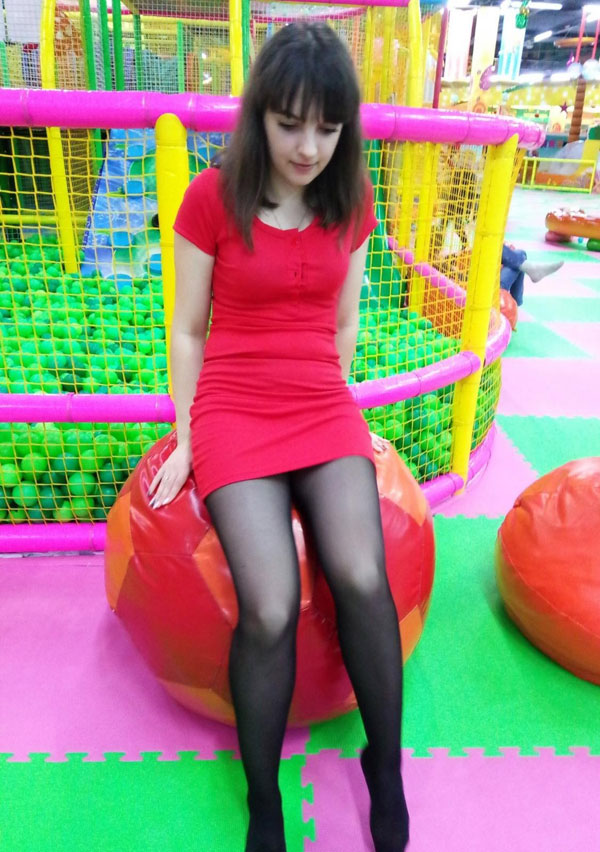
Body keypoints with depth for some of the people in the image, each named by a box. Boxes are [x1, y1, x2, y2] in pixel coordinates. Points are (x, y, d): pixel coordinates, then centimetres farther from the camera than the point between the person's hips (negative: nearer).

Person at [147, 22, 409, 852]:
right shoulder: (211, 197, -2)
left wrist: (342, 413, 13)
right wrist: (185, 440, 1)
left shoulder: (351, 201, 7)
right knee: (270, 610, -21)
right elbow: (187, 331, 2)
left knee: (363, 581, -22)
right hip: (232, 412, -2)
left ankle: (387, 770, 6)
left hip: (325, 409, 3)